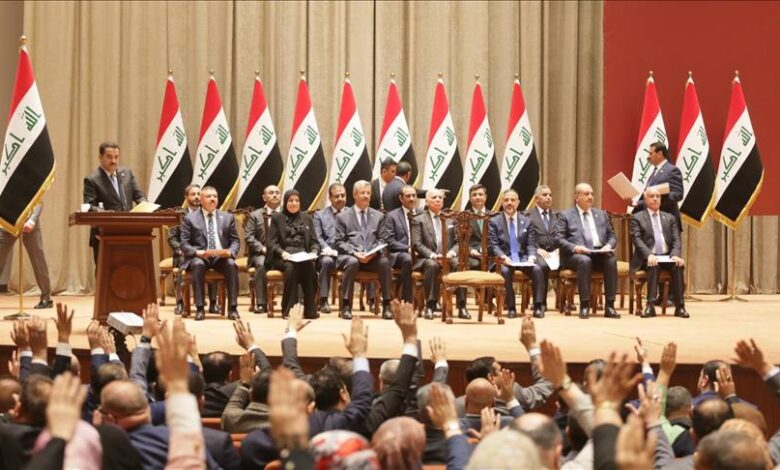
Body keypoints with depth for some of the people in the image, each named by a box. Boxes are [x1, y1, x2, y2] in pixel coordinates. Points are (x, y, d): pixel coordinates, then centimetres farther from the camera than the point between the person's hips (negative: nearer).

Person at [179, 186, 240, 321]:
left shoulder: (228, 217, 13)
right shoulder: (190, 218, 5)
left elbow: (235, 241, 10)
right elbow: (184, 245, -1)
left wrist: (230, 252, -13)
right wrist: (199, 252, -21)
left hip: (222, 257, 2)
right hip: (200, 257, -2)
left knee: (231, 264, -31)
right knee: (197, 265, -36)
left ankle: (232, 308, -27)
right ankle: (200, 308, -32)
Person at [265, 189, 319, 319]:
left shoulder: (307, 218, 21)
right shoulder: (277, 218, 12)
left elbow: (314, 241, 16)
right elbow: (272, 242, 4)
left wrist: (314, 252, -7)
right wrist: (282, 253, -16)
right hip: (283, 257, -2)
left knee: (310, 265, -34)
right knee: (291, 266, -37)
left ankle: (310, 310, -31)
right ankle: (288, 310, -33)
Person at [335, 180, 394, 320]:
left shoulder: (378, 216, 19)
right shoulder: (343, 217, 12)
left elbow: (381, 240, 12)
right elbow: (339, 242, 4)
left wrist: (374, 252, -10)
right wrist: (355, 253, -14)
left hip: (373, 256, 2)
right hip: (349, 256, -2)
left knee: (385, 262, -31)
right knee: (352, 262, -37)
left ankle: (386, 306, -26)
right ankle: (346, 306, -31)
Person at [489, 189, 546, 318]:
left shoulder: (526, 222, 15)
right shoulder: (494, 222, 7)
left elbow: (531, 244, 10)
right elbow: (493, 245, -1)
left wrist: (531, 257, -12)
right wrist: (503, 257, -20)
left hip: (523, 258, 2)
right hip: (505, 259, -2)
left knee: (537, 269, -28)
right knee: (505, 271, -36)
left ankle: (538, 306, -22)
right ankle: (511, 308, -25)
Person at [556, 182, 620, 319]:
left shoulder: (602, 214, 24)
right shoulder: (565, 215, 11)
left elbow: (612, 236, 20)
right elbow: (559, 239, 1)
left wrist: (608, 246, -3)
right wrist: (575, 247, -16)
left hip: (600, 253, 3)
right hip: (576, 254, -3)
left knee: (611, 260, -30)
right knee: (584, 260, -38)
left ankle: (609, 306, -29)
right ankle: (584, 305, -33)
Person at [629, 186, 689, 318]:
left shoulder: (670, 218, 19)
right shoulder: (637, 218, 9)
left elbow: (676, 240, 9)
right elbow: (637, 239, -5)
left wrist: (676, 255, -14)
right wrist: (649, 255, -24)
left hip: (667, 257, 3)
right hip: (647, 258, -3)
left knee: (678, 265, -29)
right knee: (653, 265, -36)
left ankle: (679, 306, -30)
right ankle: (651, 304, -38)